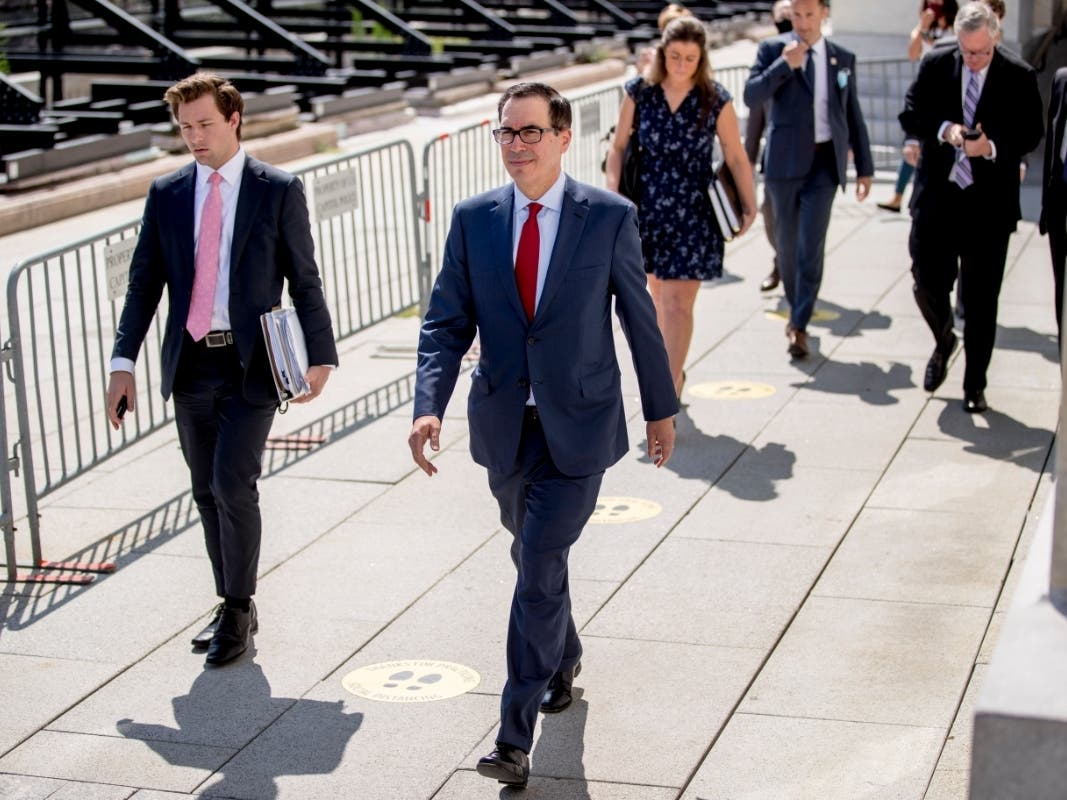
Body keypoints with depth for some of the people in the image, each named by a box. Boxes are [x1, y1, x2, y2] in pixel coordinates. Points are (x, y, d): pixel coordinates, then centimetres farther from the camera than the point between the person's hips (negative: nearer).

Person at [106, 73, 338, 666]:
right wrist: (124, 362, -2)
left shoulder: (279, 190, -1)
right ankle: (233, 607, 25)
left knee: (233, 484, -13)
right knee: (207, 492, 11)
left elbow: (304, 281, 0)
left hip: (251, 366, -4)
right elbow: (145, 282, 6)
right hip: (190, 366, 4)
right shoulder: (166, 194, 7)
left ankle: (239, 610, 3)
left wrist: (320, 356, -6)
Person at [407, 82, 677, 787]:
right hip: (505, 425, 4)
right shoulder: (474, 219, -1)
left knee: (540, 569, -11)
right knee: (534, 559, 21)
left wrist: (661, 408, 9)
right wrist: (429, 405, -16)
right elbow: (447, 323, -1)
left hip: (578, 426, -4)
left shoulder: (610, 216, -8)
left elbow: (639, 317, 1)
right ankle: (564, 659, 49)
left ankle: (516, 737, -6)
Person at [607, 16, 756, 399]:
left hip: (694, 213, -3)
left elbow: (736, 157, 0)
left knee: (678, 303, -8)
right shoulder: (639, 93, -3)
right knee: (658, 293, 17)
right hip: (648, 208, 3)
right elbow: (619, 147, 4)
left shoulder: (716, 100, -8)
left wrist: (749, 206, 1)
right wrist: (612, 192, -8)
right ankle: (672, 369, 37)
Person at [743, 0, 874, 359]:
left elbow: (853, 116, 14)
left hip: (824, 162, 0)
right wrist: (785, 64, -20)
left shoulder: (843, 59, 9)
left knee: (811, 246, -10)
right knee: (787, 244, 10)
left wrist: (864, 168, 13)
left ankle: (799, 326, -8)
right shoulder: (773, 50, 2)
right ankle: (796, 309, 31)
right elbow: (751, 96, -10)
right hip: (784, 160, 0)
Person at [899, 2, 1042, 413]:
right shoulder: (935, 66, 1)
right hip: (937, 195, 2)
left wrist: (992, 147, -21)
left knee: (981, 300, 4)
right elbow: (910, 115, 2)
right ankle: (943, 341, 36)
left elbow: (1031, 132, -4)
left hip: (989, 202, -2)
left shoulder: (1018, 76, -5)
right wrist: (943, 129, -17)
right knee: (927, 283, 3)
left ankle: (974, 384, 16)